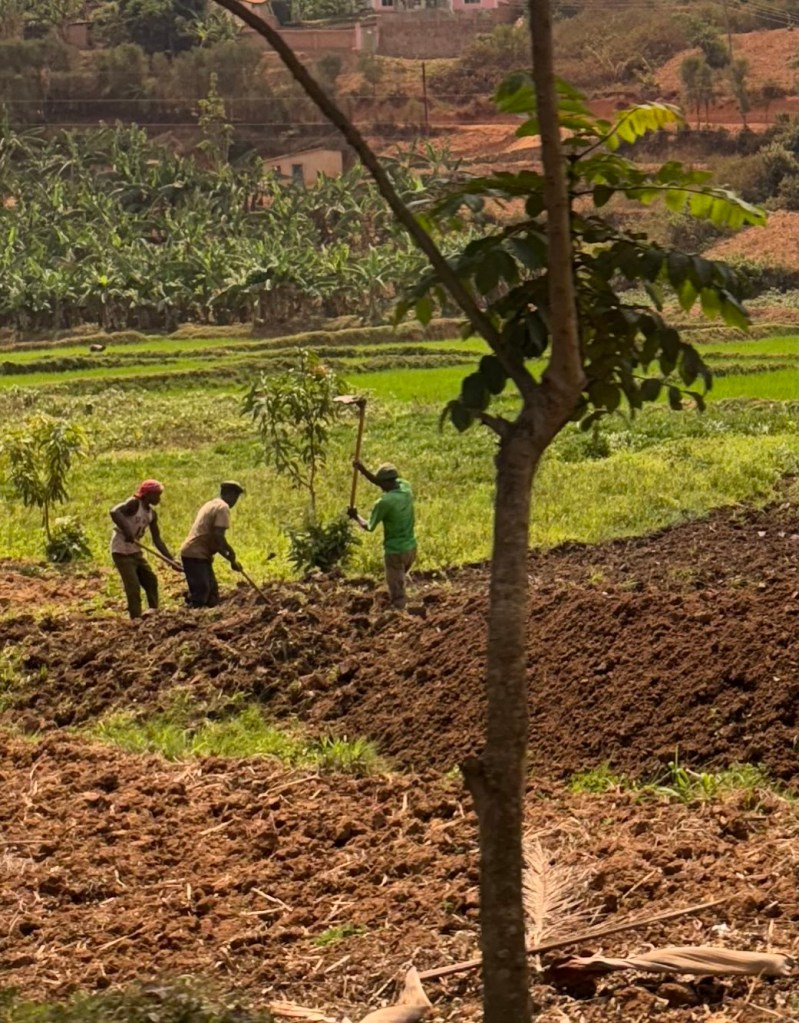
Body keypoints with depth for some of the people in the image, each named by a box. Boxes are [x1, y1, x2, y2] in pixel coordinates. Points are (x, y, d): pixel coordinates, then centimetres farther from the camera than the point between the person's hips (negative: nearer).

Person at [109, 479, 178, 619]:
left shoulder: (152, 514, 7)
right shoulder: (134, 504, -16)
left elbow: (157, 540, 10)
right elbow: (114, 512, -35)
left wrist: (172, 560, 4)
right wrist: (126, 530, -43)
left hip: (136, 551, 9)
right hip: (122, 551, -9)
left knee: (151, 581, 12)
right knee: (133, 587, -11)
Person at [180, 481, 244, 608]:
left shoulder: (211, 505, 22)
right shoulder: (223, 507, -9)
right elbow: (218, 536, -20)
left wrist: (231, 560, 22)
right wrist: (230, 553, -4)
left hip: (191, 553, 10)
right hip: (196, 555, -10)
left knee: (212, 598, 11)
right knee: (200, 598, -16)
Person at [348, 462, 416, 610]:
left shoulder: (384, 503, -21)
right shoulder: (406, 487, -3)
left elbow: (369, 527, -8)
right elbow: (384, 484, 14)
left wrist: (355, 516, 10)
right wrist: (364, 471, 6)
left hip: (395, 552, -7)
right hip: (411, 548, 7)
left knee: (397, 594, 2)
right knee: (398, 584, 26)